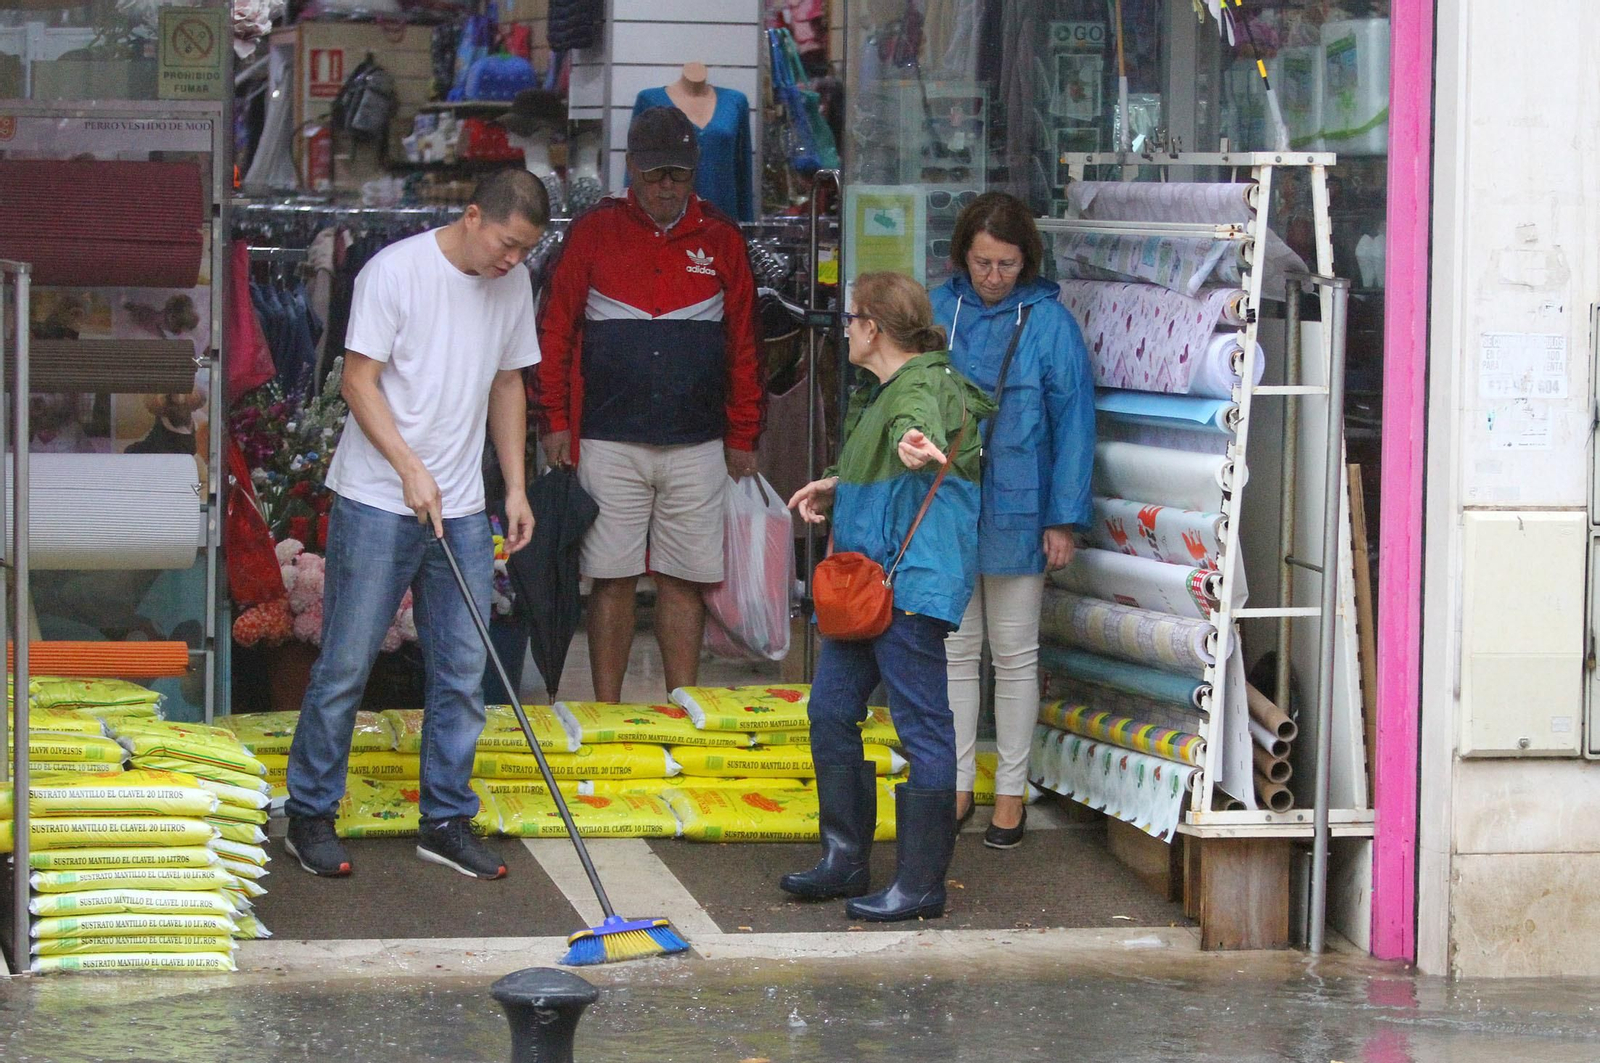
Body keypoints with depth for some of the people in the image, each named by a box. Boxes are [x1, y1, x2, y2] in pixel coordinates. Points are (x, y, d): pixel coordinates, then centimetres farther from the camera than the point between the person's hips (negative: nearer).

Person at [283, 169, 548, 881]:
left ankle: (446, 822, 14)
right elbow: (359, 380, -11)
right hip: (376, 502, -6)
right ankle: (310, 816, 9)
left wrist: (516, 488, 13)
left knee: (462, 674, 5)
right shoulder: (396, 271, -11)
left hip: (461, 509, 6)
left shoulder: (514, 285, 8)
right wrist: (411, 470, -18)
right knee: (345, 667, -1)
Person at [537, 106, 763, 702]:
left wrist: (743, 436, 9)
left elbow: (743, 345, 11)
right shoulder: (593, 233, 5)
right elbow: (556, 332, 6)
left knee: (684, 580, 3)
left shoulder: (720, 241, 8)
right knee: (611, 579, 0)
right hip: (609, 444, -1)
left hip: (697, 446, 1)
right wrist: (555, 421, -1)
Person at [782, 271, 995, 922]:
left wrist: (918, 446, -62)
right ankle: (845, 859, 23)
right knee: (830, 709, 14)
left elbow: (919, 424, -40)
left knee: (921, 723, -6)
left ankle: (921, 884, -3)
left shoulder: (923, 386, -15)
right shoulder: (878, 392, 19)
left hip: (913, 580, -11)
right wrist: (836, 490, 24)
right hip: (862, 578, 11)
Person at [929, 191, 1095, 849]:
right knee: (955, 651, 11)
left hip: (1016, 513, -3)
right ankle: (957, 786, 21)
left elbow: (1073, 423, -5)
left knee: (1014, 654, 8)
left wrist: (1064, 520, -7)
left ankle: (1011, 792, 17)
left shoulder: (1048, 321, -8)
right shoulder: (937, 311, 0)